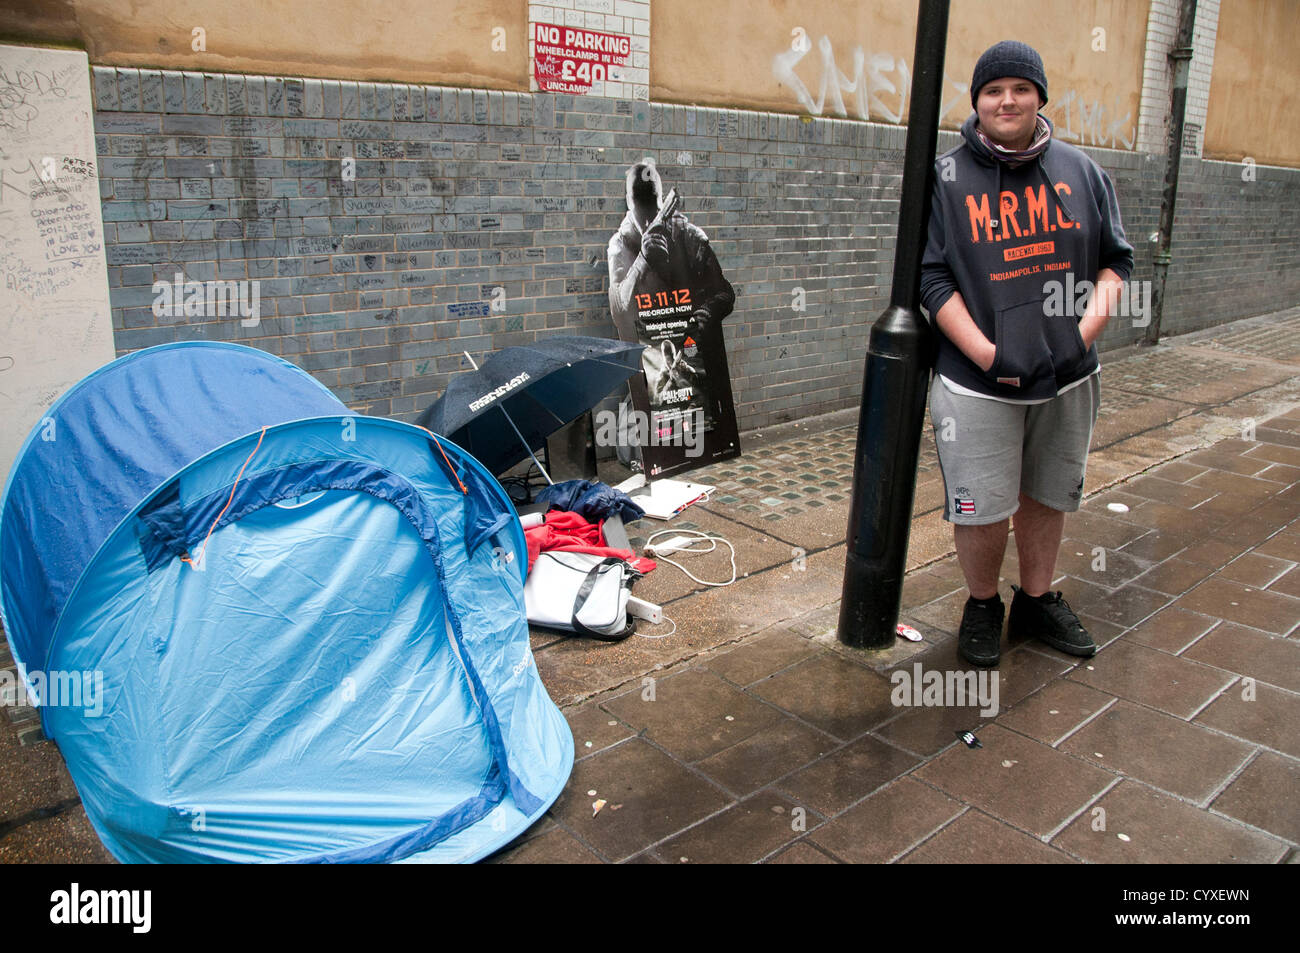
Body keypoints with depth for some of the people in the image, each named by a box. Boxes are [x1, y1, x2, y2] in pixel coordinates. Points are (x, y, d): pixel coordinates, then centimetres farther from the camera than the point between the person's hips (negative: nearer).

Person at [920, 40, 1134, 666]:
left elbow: (1116, 258, 13)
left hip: (1069, 378, 4)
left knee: (1048, 498, 15)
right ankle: (982, 607, 26)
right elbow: (932, 278, -7)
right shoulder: (945, 178, -2)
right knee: (983, 509, 0)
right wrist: (989, 355, -16)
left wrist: (1093, 320, -6)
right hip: (977, 385, -3)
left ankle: (1036, 602, 35)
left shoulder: (1080, 171, 9)